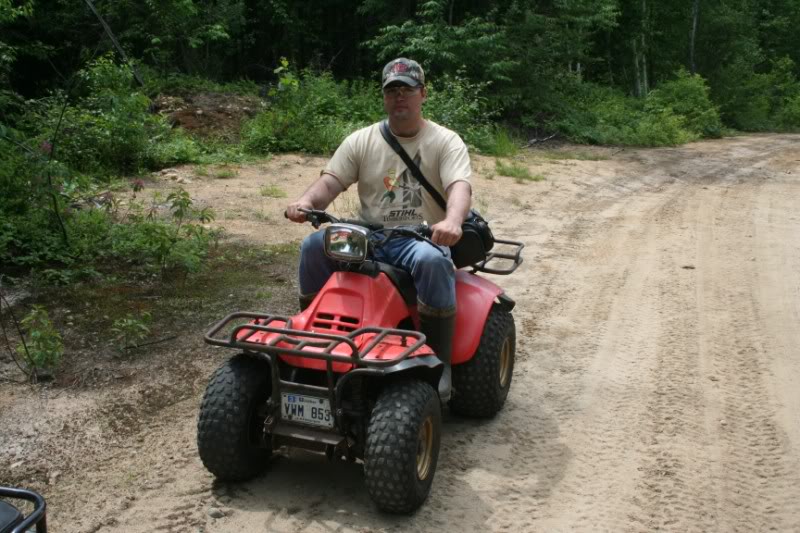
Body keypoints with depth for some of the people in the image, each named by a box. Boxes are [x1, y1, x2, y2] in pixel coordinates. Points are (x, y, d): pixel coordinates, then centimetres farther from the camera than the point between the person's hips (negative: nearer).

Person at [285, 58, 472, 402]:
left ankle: (439, 363, -23)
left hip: (422, 240, -3)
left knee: (432, 261, -38)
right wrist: (306, 202, -25)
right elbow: (330, 182, 0)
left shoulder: (445, 142, 0)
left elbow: (460, 187, -17)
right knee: (315, 245, -23)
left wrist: (452, 221, -41)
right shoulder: (361, 141, 9)